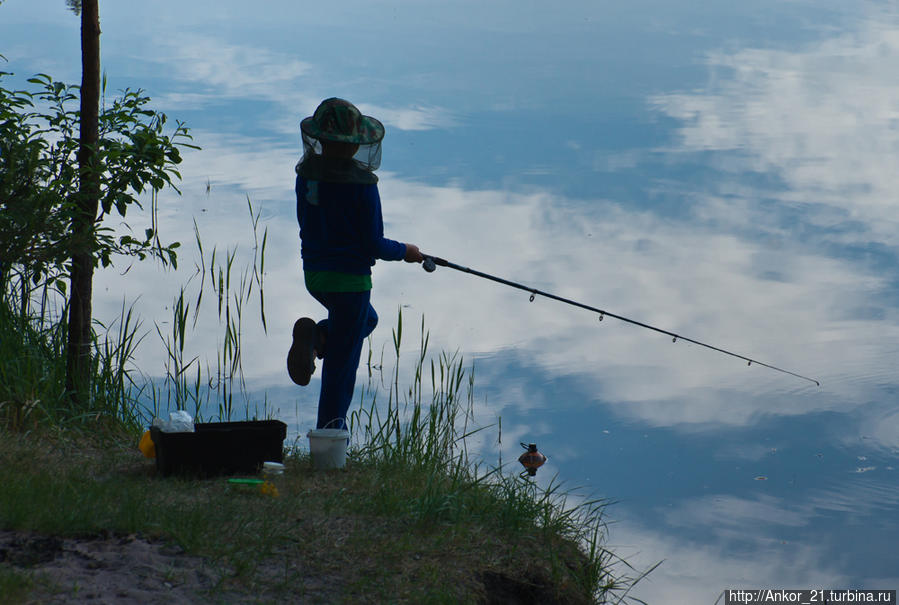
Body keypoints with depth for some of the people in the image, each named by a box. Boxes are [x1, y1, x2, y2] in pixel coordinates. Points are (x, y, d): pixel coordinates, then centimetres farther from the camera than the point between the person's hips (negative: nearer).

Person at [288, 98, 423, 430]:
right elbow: (373, 246, -16)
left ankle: (314, 335, 4)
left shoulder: (307, 172, -2)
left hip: (313, 273, 6)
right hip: (349, 277, -6)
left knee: (366, 319, 31)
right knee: (342, 358, 8)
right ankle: (329, 429, 12)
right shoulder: (361, 183, -21)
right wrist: (405, 252, 3)